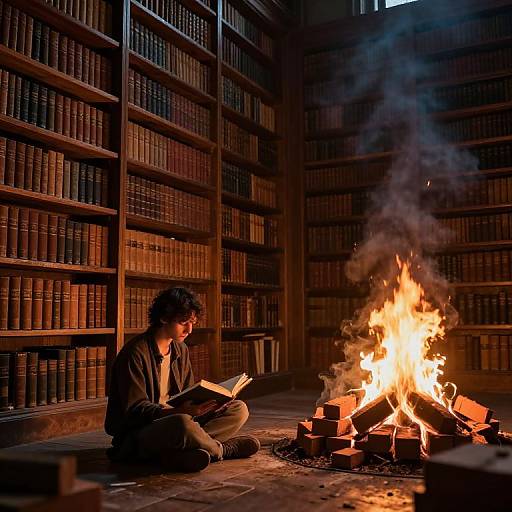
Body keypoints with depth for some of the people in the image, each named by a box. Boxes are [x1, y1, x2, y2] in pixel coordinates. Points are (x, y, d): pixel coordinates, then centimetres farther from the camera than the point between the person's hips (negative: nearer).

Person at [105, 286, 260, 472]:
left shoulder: (180, 350, 12)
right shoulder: (135, 353, -14)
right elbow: (134, 409, -19)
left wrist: (207, 401, -9)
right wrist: (178, 411, -33)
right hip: (136, 436, -8)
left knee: (239, 409, -4)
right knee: (182, 423, -42)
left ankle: (176, 454, -23)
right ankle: (223, 449, -11)